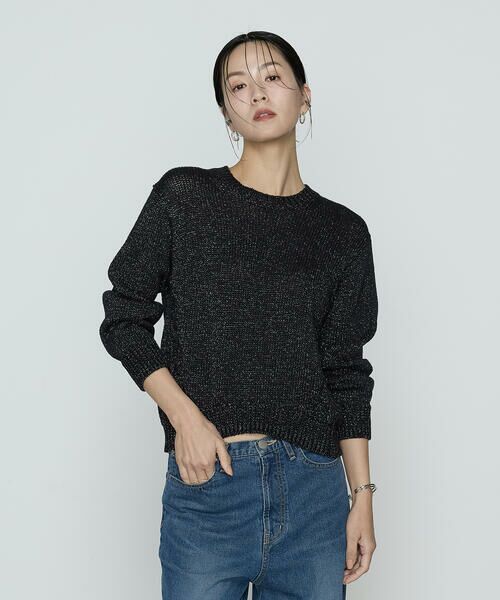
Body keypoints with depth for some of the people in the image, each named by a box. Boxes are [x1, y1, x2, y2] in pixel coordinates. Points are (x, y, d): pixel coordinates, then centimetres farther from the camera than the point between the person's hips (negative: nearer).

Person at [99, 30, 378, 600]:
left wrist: (363, 495, 5)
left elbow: (347, 372, 9)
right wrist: (185, 417, -9)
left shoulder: (343, 232, 7)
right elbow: (124, 318, 3)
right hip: (208, 477, -2)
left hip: (315, 489, 2)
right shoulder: (183, 197, 2)